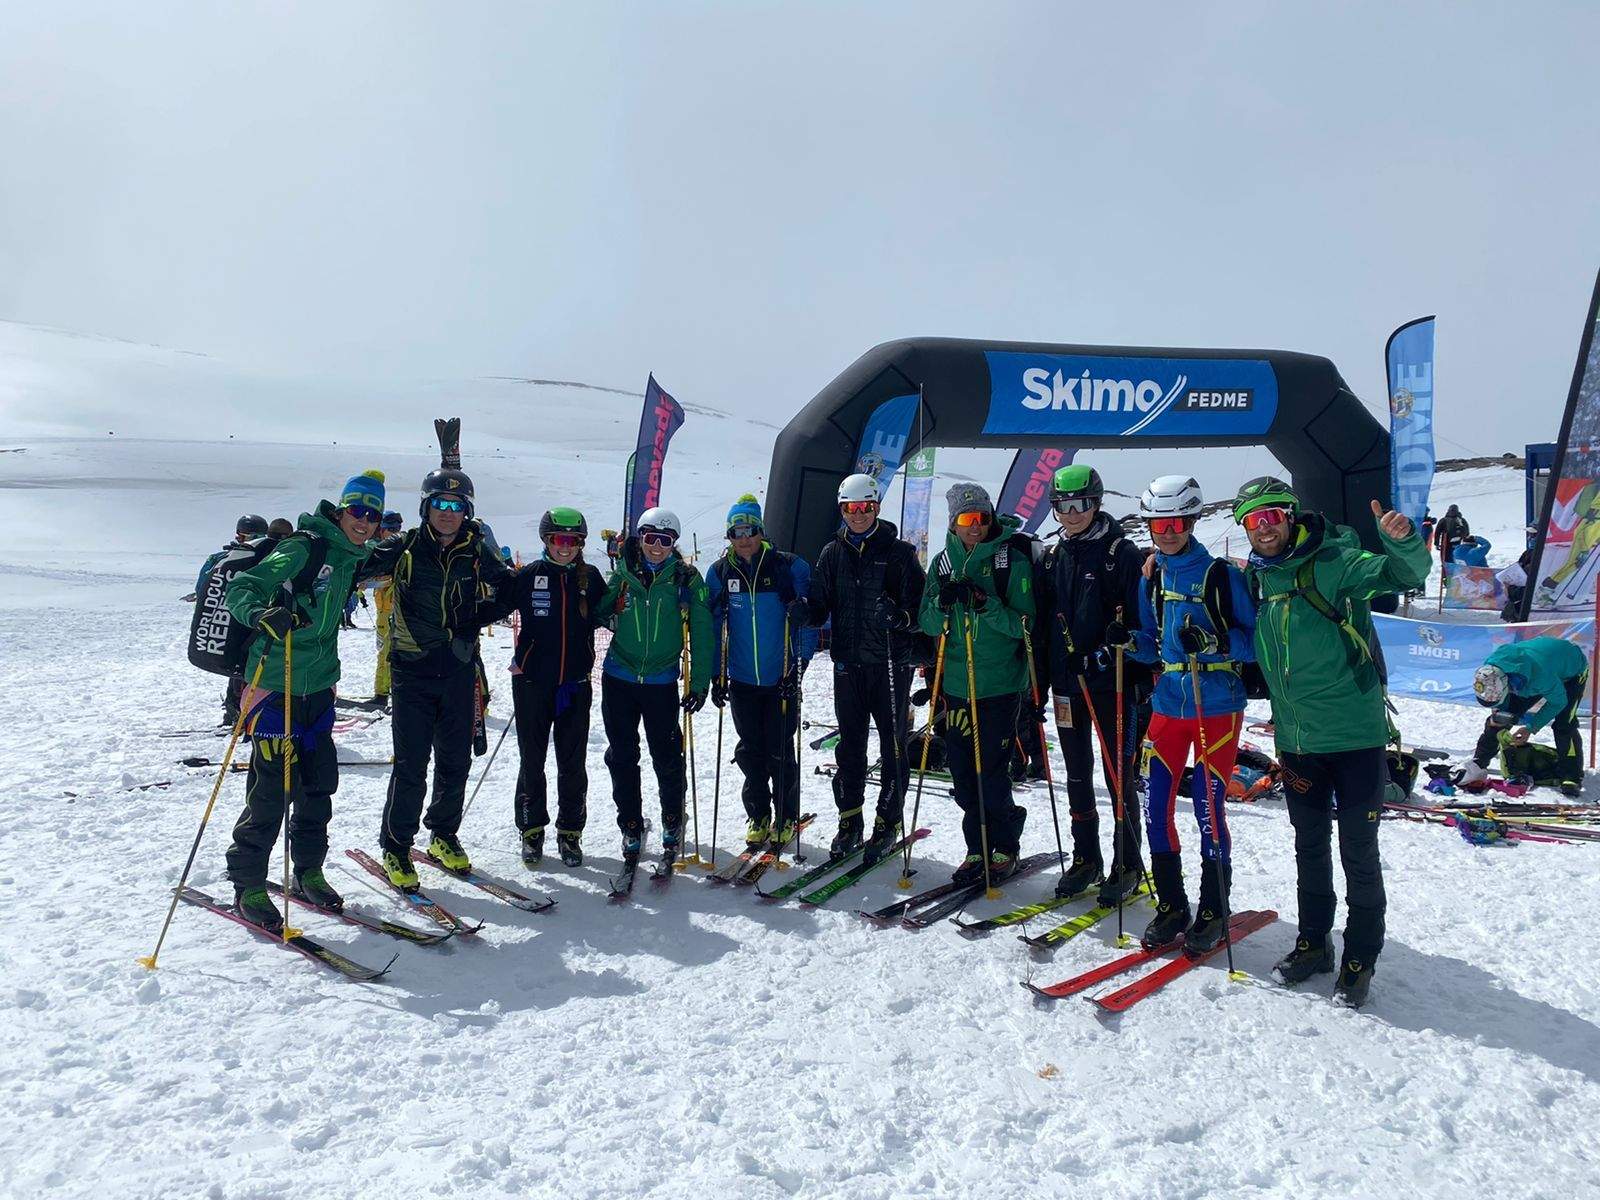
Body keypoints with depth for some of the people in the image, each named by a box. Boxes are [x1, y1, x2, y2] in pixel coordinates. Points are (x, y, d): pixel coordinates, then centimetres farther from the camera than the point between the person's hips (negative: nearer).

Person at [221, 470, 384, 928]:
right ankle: (248, 886, 11)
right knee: (273, 788, -5)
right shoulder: (304, 548, -15)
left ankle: (307, 873, 27)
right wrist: (261, 614, -39)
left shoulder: (352, 558, 9)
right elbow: (242, 588, -22)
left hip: (318, 687, 8)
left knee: (319, 785, 12)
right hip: (275, 687, -8)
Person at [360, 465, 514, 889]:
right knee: (410, 766, -3)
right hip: (412, 672, -2)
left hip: (459, 672, 3)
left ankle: (444, 835, 31)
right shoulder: (404, 549, -3)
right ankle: (395, 847, 14)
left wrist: (477, 618, -2)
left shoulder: (476, 553, 4)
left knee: (455, 762, 11)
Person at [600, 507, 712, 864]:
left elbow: (701, 633, -3)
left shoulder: (687, 579, -4)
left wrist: (700, 683, -6)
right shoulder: (622, 576, 0)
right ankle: (631, 827, 25)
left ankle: (672, 821, 29)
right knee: (622, 757, 8)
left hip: (661, 681, -2)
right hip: (619, 677, 2)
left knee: (667, 758, 5)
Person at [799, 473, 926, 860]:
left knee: (892, 744, 5)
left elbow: (919, 604, -6)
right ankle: (850, 820, 20)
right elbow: (819, 608, 7)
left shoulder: (898, 552, -2)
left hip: (891, 663, -3)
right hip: (847, 662, 3)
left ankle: (888, 821, 18)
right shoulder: (832, 553, 8)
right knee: (850, 744, 9)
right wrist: (803, 609, -15)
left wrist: (900, 616, -26)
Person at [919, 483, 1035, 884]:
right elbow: (929, 625, 7)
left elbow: (1023, 625, -9)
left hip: (999, 685, -4)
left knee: (990, 773, -3)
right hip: (956, 683, 4)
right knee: (962, 772, 8)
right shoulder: (944, 561, 9)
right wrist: (943, 603, -13)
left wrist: (986, 604, -23)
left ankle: (1005, 847, 19)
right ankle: (978, 848, 24)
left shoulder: (1013, 560, -4)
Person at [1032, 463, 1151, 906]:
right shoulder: (1053, 557, 10)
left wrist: (1142, 680, -13)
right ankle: (1086, 859, 25)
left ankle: (1128, 865, 15)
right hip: (1067, 684, 5)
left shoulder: (1122, 553, -6)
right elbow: (1041, 624, 13)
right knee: (1077, 777, 12)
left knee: (1120, 777, 2)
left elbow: (1141, 619, -8)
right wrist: (1037, 683, 11)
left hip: (1112, 683, -5)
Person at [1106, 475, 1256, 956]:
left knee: (1209, 808, -2)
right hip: (1168, 704, 5)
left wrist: (1211, 640, -24)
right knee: (1156, 804, 3)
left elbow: (1255, 641, -7)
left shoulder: (1221, 574, -6)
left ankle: (1214, 912, 16)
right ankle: (1171, 907, 19)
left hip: (1217, 706, -5)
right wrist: (1128, 641, -4)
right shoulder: (1153, 578, 10)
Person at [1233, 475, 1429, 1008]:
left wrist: (1402, 542, -44)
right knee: (1310, 847, 17)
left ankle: (1359, 958, 19)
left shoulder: (1331, 563, -11)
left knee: (1358, 852, 5)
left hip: (1355, 734, -5)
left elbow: (1404, 574, -23)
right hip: (1297, 740, 5)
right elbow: (1253, 651, 21)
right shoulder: (1254, 579, 7)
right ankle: (1313, 942, 32)